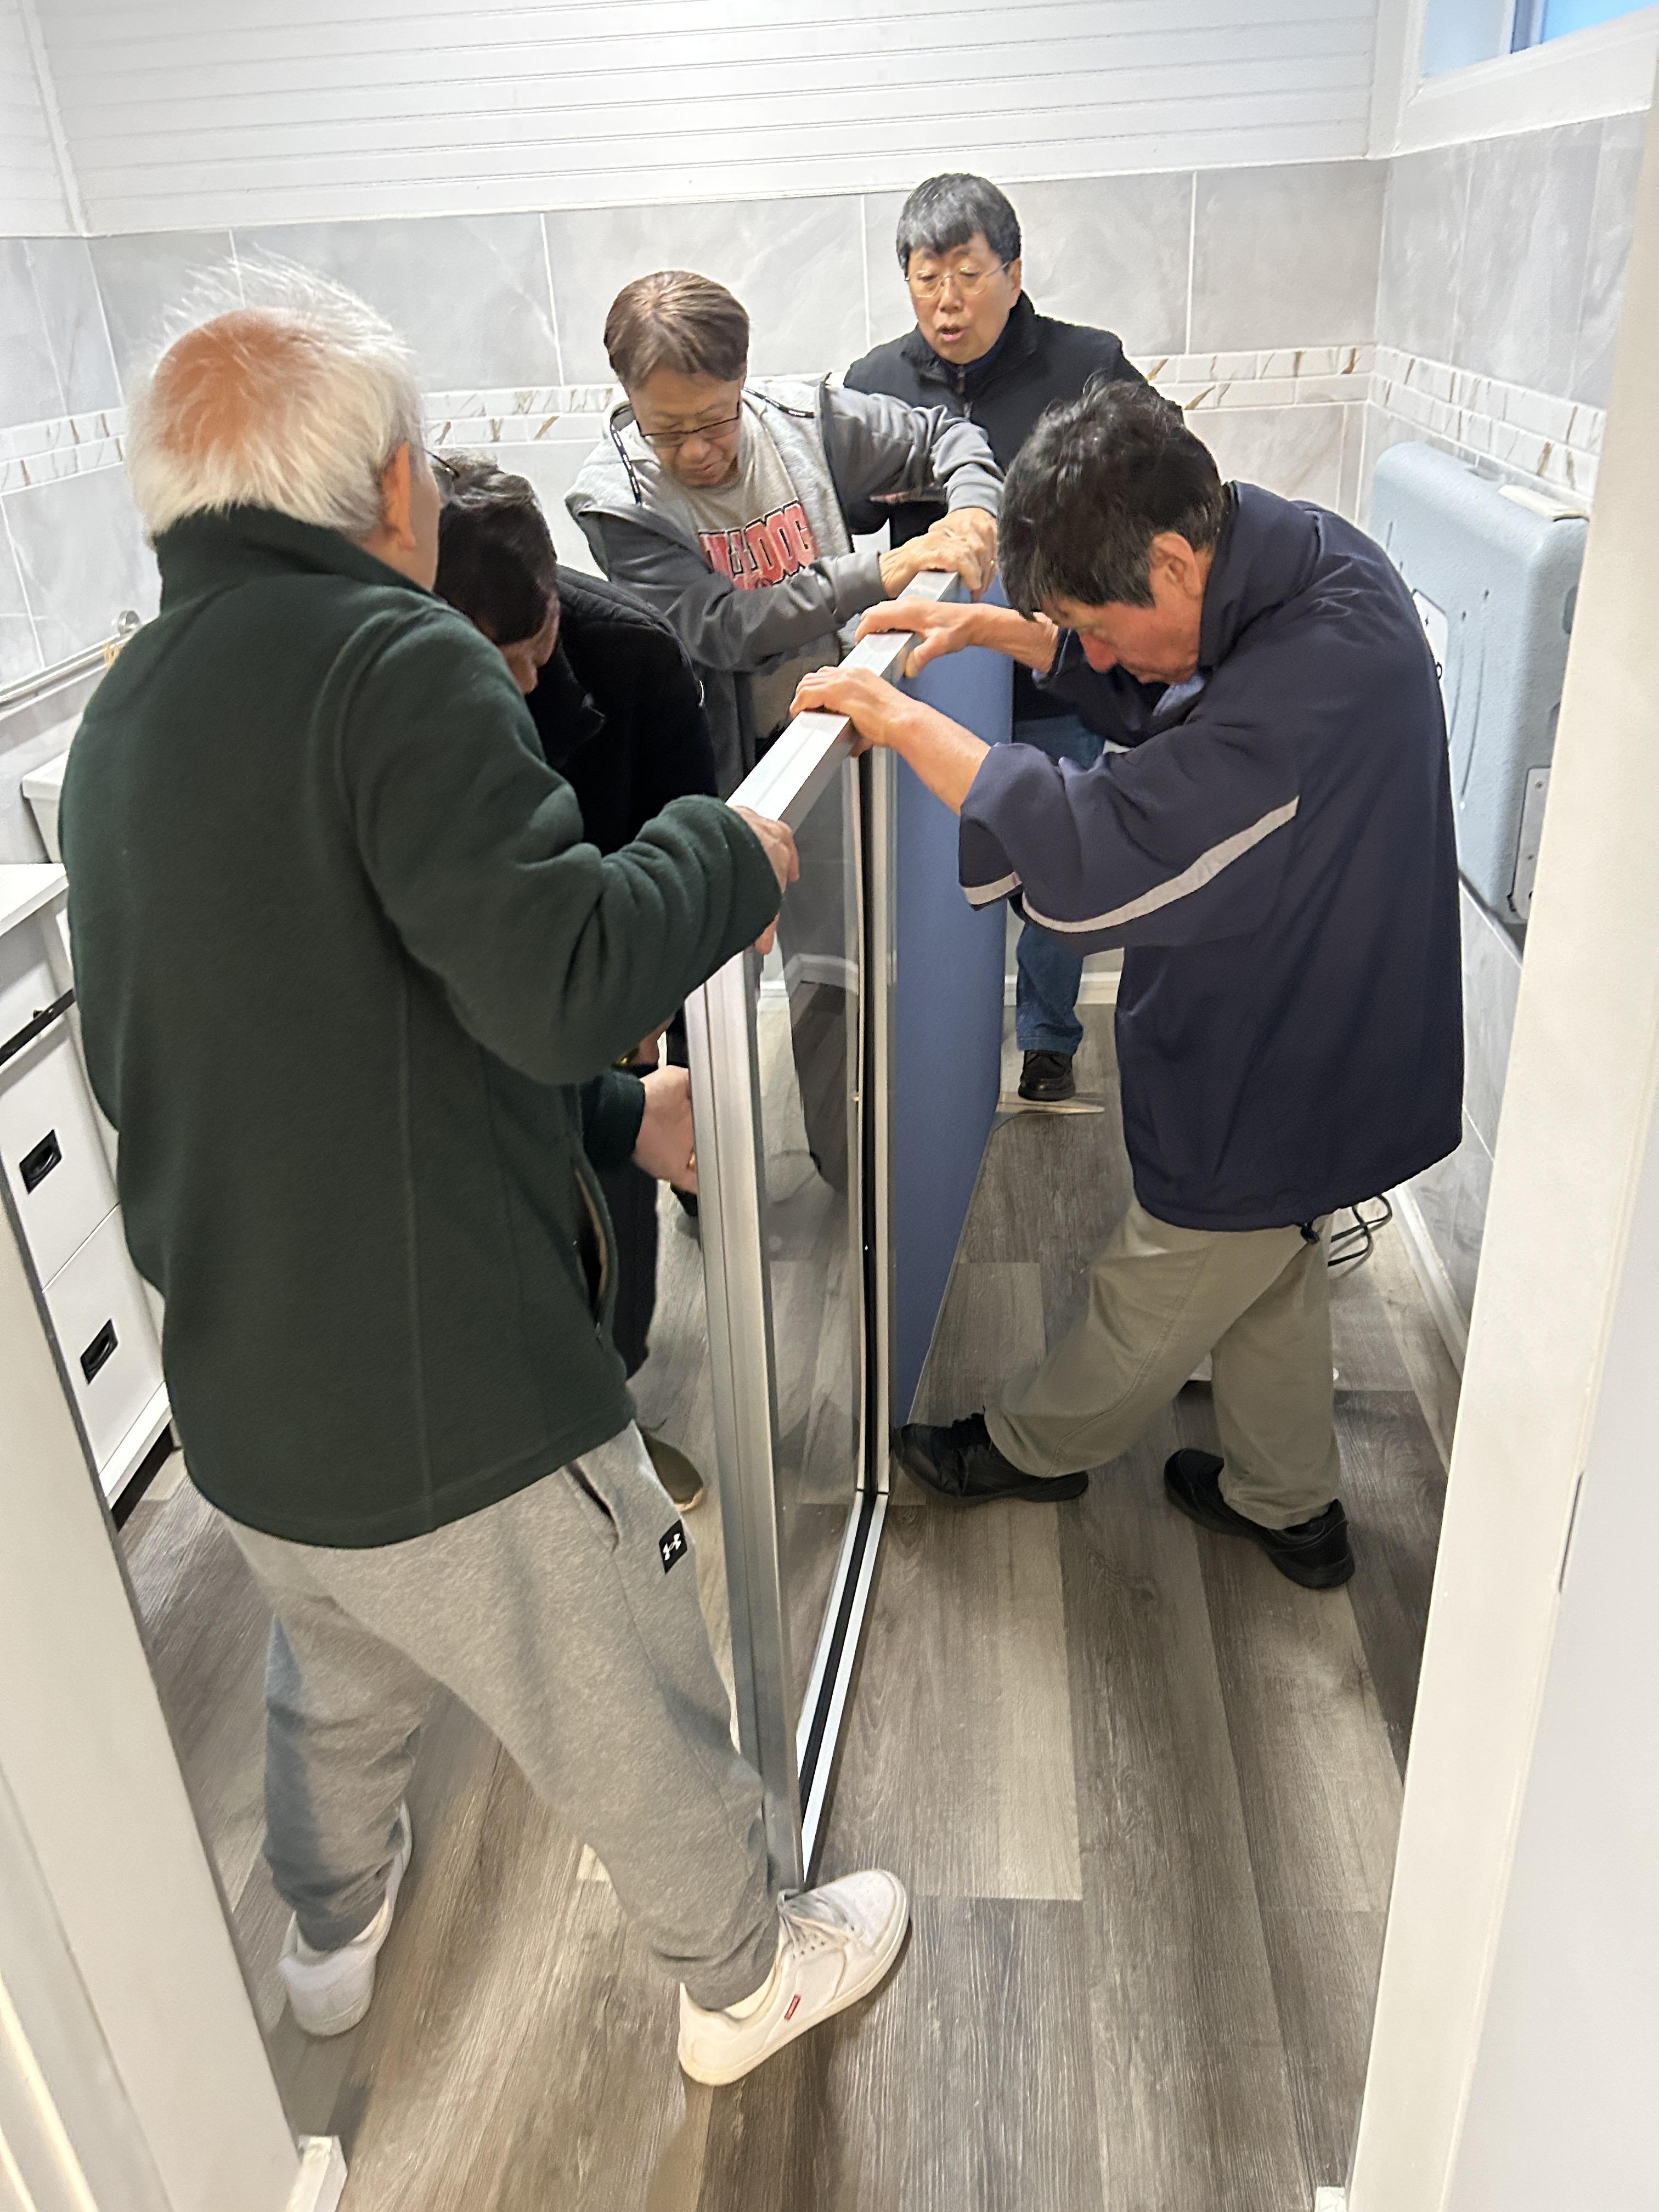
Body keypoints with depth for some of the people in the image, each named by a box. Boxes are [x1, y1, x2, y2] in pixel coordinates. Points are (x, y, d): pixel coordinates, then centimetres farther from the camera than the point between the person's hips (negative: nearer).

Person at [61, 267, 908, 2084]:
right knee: (639, 1732, 18)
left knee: (333, 1687, 34)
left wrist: (616, 1117, 13)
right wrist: (731, 855, -11)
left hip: (240, 1409, 8)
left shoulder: (122, 718, 9)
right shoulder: (390, 660, -19)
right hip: (454, 1414, -8)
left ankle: (330, 1941, 60)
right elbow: (554, 976, -30)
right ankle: (742, 1977, 45)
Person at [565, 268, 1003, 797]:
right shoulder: (614, 500, -10)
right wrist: (876, 574, -21)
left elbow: (944, 434, 16)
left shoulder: (797, 420, 0)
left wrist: (972, 506, -7)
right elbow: (722, 632, -20)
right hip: (736, 767, -5)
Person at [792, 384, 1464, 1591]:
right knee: (1272, 1279, 26)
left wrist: (908, 724, -29)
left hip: (1273, 1087, -9)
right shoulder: (1302, 563, -5)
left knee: (1152, 1302, 16)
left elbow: (1098, 855, -38)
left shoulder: (1313, 680, -36)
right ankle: (1289, 1505, 47)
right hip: (1310, 1051, 9)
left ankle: (1035, 1447, 43)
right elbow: (1155, 687, 12)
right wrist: (1000, 627, -1)